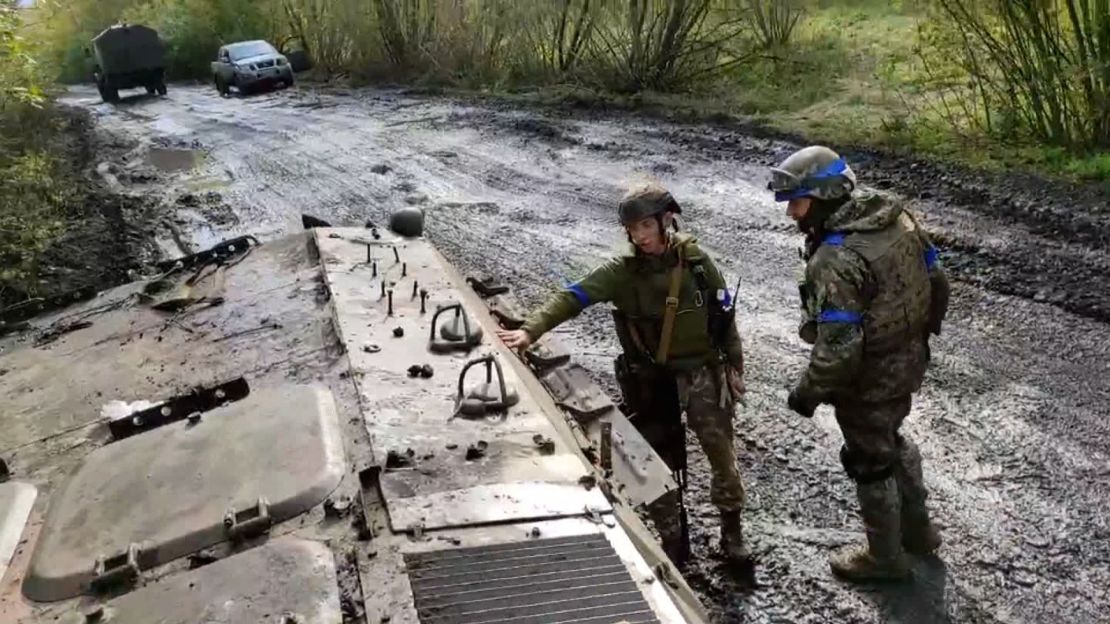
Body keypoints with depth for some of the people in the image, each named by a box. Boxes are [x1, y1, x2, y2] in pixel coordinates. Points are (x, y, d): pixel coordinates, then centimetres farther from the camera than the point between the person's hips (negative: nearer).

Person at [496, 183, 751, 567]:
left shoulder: (696, 262, -9)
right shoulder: (623, 270, -11)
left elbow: (725, 316, 1)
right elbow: (573, 296, -22)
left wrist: (735, 368, 5)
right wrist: (531, 330, -37)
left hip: (702, 372, 0)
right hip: (652, 379, 1)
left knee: (722, 453, 8)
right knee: (659, 463, 8)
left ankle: (731, 530, 29)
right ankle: (673, 541, 25)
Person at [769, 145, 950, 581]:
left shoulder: (838, 259, -32)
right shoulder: (896, 215, -5)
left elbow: (837, 345, -30)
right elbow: (936, 281, 6)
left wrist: (808, 393, -16)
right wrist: (919, 332, 19)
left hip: (870, 377, -8)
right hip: (908, 360, 9)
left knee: (870, 460, 13)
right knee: (891, 440, 29)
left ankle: (885, 557, 33)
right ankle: (917, 527, 47)